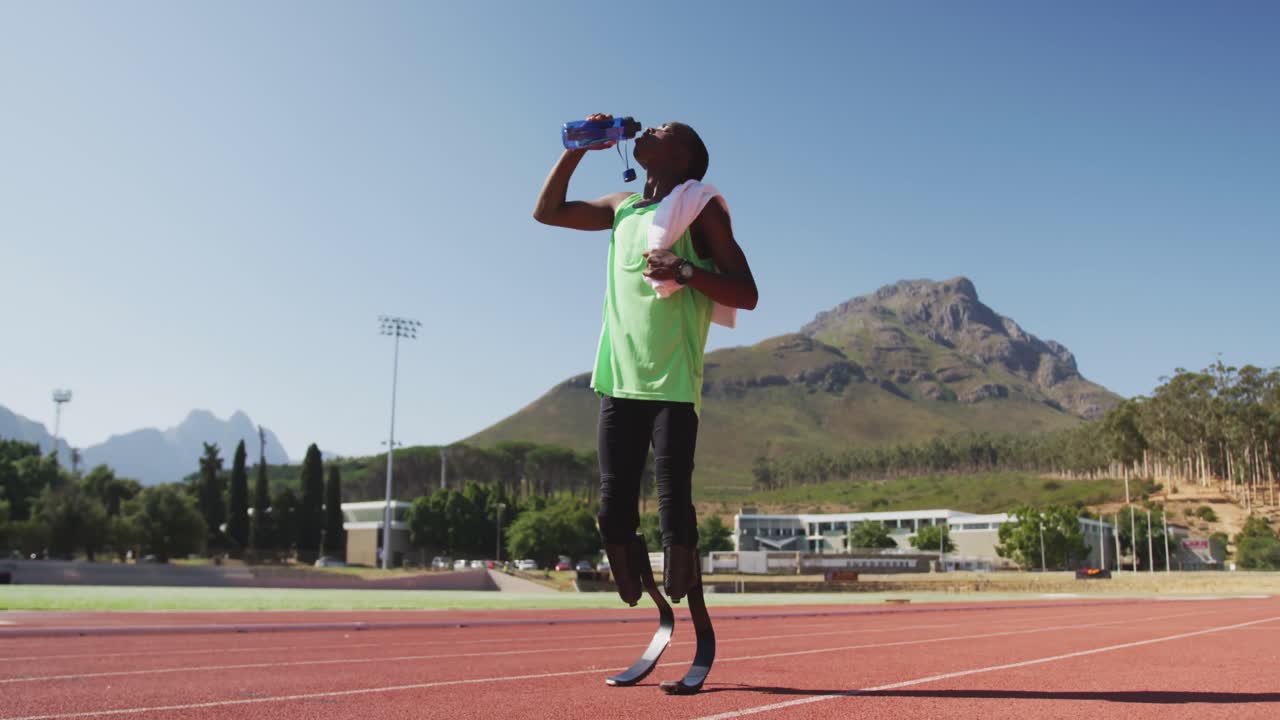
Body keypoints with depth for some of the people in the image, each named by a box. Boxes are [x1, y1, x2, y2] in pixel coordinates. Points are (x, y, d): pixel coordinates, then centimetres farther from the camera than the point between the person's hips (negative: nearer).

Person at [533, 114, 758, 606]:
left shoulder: (699, 209, 1)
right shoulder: (621, 207, 19)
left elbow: (746, 295, -4)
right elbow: (547, 212, 28)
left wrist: (686, 270, -20)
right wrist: (578, 148, 20)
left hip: (673, 386, -6)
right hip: (617, 382, 6)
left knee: (674, 509, -11)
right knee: (613, 512, 1)